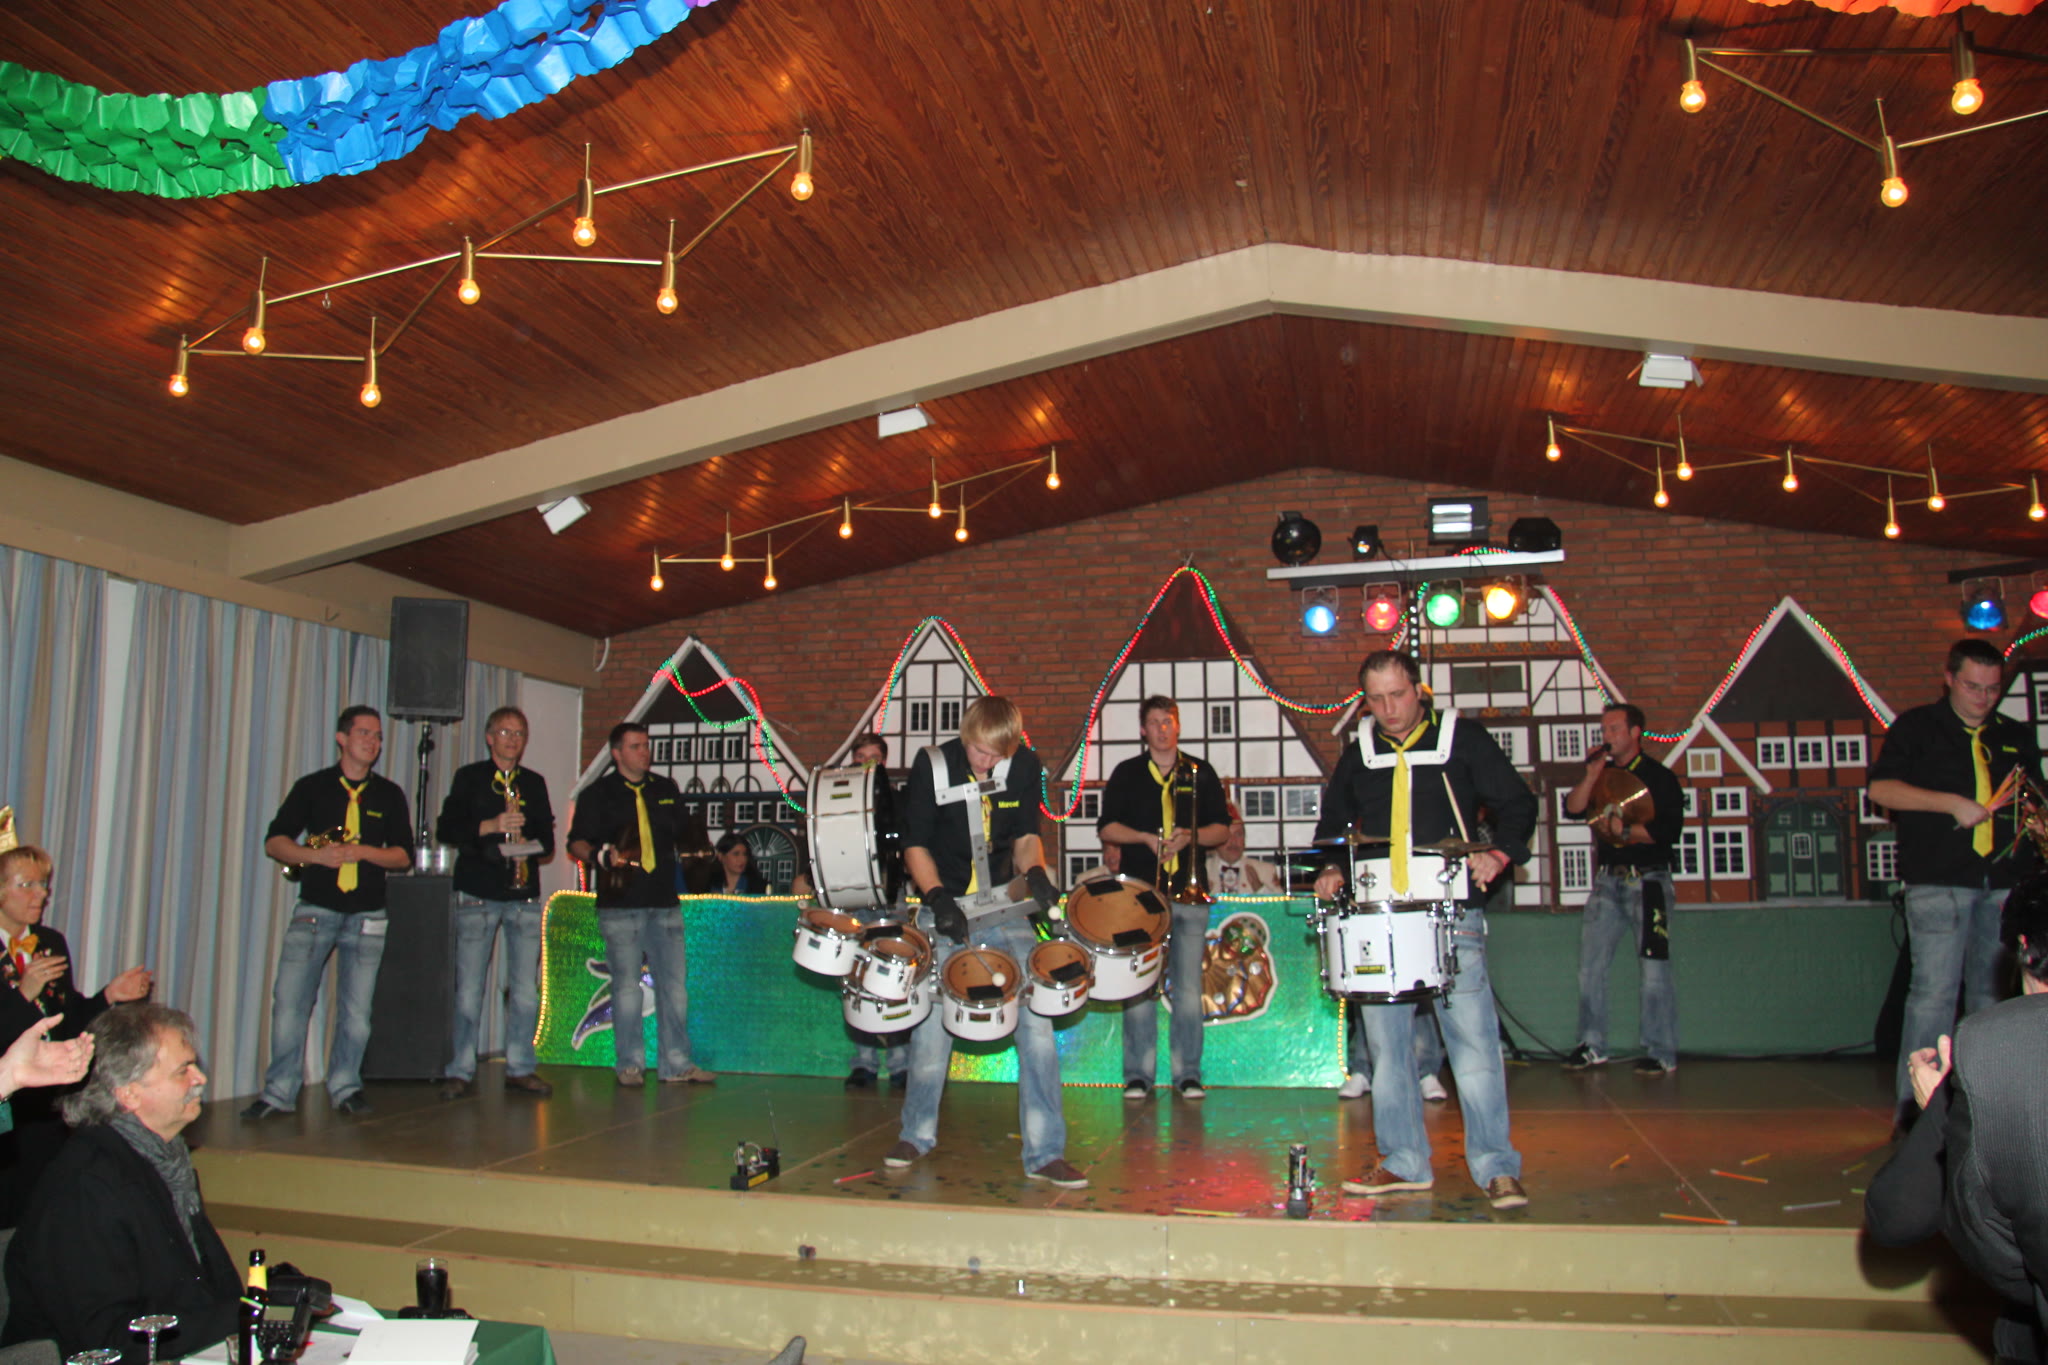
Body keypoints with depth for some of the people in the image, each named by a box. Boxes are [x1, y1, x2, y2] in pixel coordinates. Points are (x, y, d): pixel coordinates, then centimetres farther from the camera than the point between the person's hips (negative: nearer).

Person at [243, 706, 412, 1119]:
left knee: (356, 1008, 1)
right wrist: (316, 855, -15)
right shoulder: (312, 787, 7)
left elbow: (404, 856, 4)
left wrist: (362, 852, -12)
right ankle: (279, 1092, 5)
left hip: (366, 915, 1)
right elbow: (275, 841, 2)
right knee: (289, 1000, -6)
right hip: (315, 909, -1)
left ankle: (345, 1087, 15)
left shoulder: (389, 795, 10)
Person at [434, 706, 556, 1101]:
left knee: (526, 990, 2)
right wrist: (489, 826, -16)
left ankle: (520, 1068, 11)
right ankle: (460, 1072, 7)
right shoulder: (469, 778, 6)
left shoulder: (534, 783, 15)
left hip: (524, 895, 3)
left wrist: (531, 845, -6)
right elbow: (445, 829, -2)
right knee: (468, 989, -2)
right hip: (478, 894, -3)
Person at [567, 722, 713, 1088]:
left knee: (675, 983, 3)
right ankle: (630, 1064, 12)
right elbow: (577, 843, -1)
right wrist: (600, 856, -20)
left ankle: (676, 1064, 10)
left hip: (665, 902, 4)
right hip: (621, 906, -4)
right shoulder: (597, 794, 3)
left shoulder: (666, 790, 15)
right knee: (627, 986, 0)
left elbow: (683, 831, 25)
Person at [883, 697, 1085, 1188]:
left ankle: (1045, 1153, -1)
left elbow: (1026, 835, 7)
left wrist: (1035, 870, -14)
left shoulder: (1024, 766, -3)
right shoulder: (931, 766, -9)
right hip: (946, 909, -1)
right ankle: (918, 1134, 26)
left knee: (1036, 1017, -9)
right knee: (932, 1026, 2)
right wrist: (936, 896, -18)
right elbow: (915, 844, -4)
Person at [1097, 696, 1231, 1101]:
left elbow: (1222, 829, 10)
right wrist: (1146, 837, -9)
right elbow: (1106, 828, 6)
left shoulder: (1200, 773, 11)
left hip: (1190, 891, 1)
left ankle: (1187, 1072, 8)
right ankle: (1138, 1074, 4)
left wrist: (1191, 835, -9)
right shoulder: (1127, 774, 10)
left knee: (1189, 987, 0)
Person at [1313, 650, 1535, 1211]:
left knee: (1474, 1039, -7)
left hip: (1452, 914, -3)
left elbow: (1517, 803, 5)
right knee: (1387, 1045, 6)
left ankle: (1497, 1168, 3)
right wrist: (1331, 869, 4)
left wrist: (1499, 853, -13)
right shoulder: (1357, 755, 12)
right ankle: (1404, 1163, 17)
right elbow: (1332, 823, 23)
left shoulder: (1464, 740, 3)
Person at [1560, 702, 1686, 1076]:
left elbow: (1670, 829, -10)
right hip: (1607, 880, 5)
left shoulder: (1659, 777, 0)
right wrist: (1592, 775, -6)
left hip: (1647, 881, -5)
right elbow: (1573, 810, 2)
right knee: (1590, 967, 2)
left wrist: (1627, 831, -17)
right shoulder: (1603, 775, 15)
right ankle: (1592, 1046, 11)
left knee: (1654, 970, -5)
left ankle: (1662, 1054, 2)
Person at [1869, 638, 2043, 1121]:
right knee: (1934, 990, -8)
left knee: (1994, 994, 9)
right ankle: (1915, 1107, -3)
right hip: (1939, 882, -5)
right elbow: (1881, 788, -7)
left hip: (2005, 882, 5)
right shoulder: (1916, 728, 4)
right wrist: (1952, 803, -15)